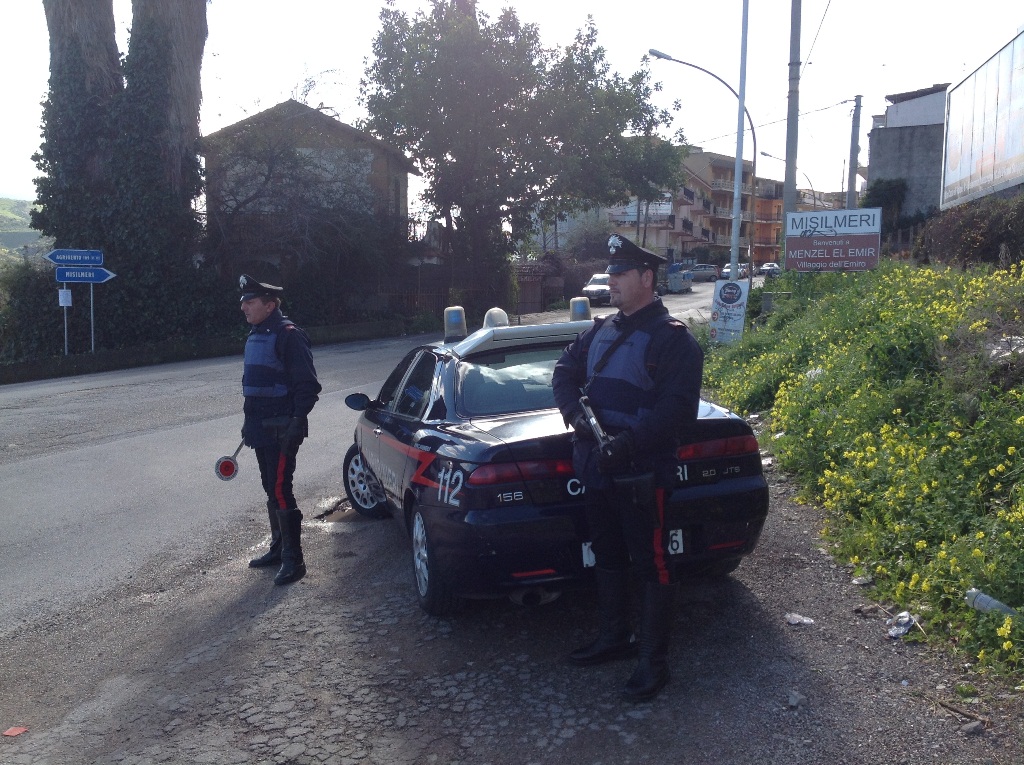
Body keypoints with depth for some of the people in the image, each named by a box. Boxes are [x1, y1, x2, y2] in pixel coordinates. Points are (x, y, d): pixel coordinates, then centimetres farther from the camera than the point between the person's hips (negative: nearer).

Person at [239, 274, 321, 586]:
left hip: (281, 430, -9)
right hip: (262, 428, 9)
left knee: (280, 491, -10)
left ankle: (293, 559, -2)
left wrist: (297, 421, -22)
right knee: (271, 489, 16)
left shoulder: (288, 336, -14)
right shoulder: (256, 336, 14)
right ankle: (278, 547, 29)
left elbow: (308, 384, -17)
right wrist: (250, 421, 21)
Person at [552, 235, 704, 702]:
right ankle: (614, 638, 37)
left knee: (652, 566, 2)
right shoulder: (601, 332, 13)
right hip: (597, 470, 8)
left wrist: (628, 444, -26)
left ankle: (653, 661, 14)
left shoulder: (672, 338, -10)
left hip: (642, 474, -8)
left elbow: (678, 408, -18)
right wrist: (574, 414, -6)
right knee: (607, 558, 20)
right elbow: (565, 372, 15)